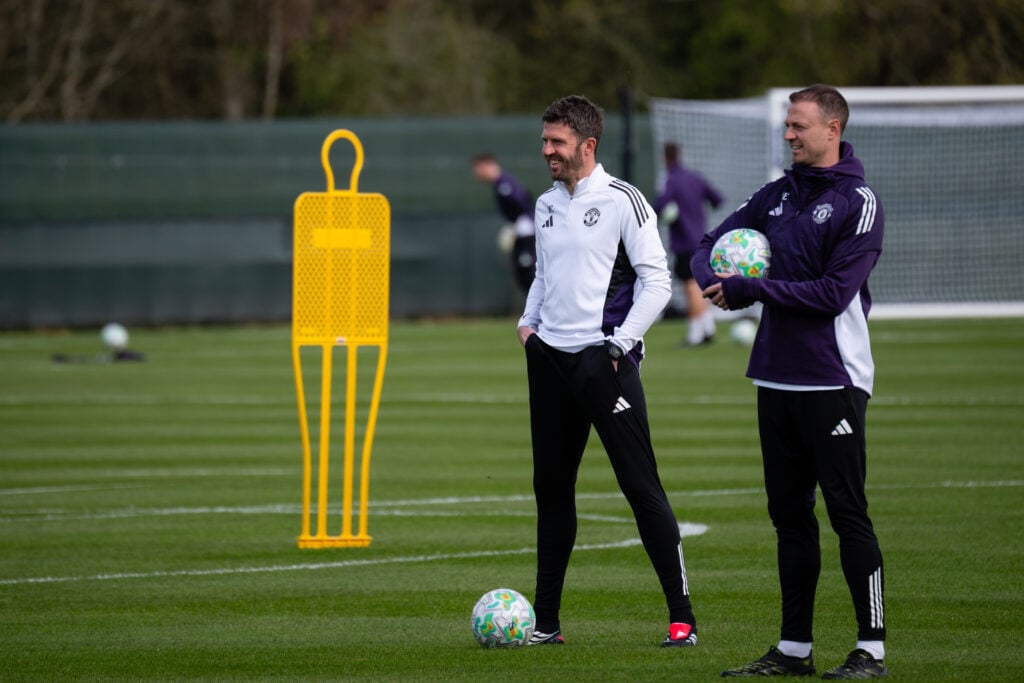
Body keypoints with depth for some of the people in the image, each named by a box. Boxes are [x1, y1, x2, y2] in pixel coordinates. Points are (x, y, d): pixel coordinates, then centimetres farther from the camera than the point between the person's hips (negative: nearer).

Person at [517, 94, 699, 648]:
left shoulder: (622, 201, -7)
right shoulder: (546, 205, 14)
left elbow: (656, 280, -9)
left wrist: (620, 341, -14)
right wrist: (528, 322, 11)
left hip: (603, 359, -7)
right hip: (550, 357, 7)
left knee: (641, 486, -8)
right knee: (551, 487, 9)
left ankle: (682, 616, -5)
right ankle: (546, 622, 16)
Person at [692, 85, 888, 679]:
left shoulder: (858, 202, -8)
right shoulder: (778, 195, 12)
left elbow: (834, 291, -17)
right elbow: (712, 245, 18)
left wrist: (754, 290, -16)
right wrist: (718, 282, -5)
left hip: (833, 380, -7)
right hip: (776, 378, 7)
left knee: (848, 513, -6)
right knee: (789, 514, 10)